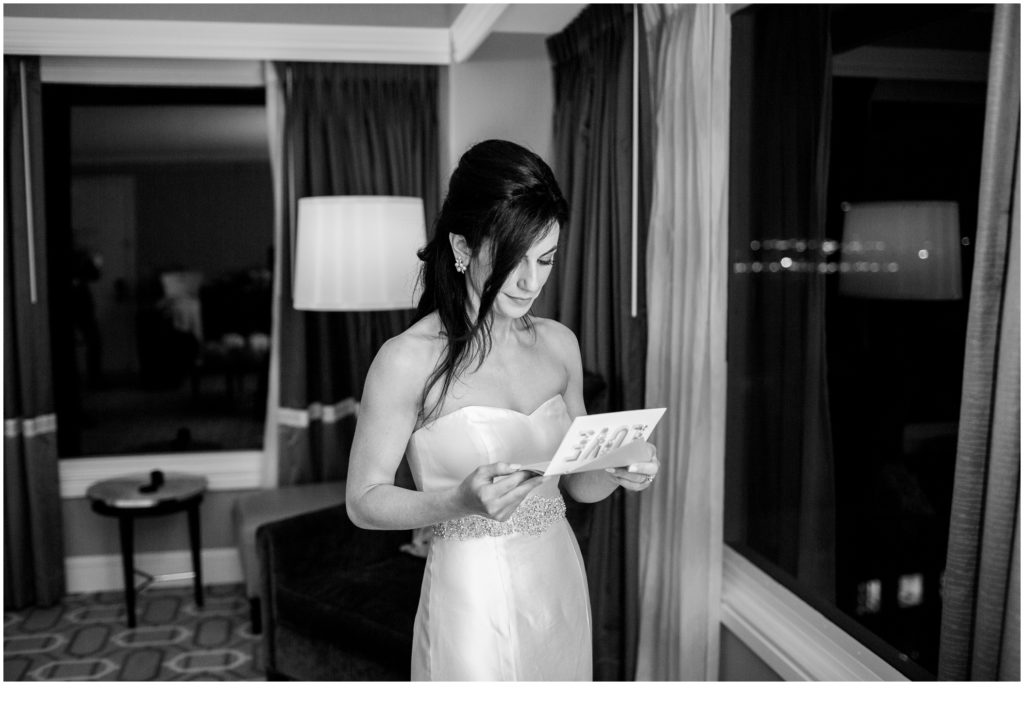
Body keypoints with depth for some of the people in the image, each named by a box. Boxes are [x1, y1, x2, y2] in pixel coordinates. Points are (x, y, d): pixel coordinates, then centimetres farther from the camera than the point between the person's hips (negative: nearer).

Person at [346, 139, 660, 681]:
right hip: (474, 600, -5)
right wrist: (460, 501, -26)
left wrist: (620, 472, -11)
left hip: (562, 584, 5)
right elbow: (364, 501, -10)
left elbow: (578, 484, 10)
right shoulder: (407, 360, -15)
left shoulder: (558, 344, 1)